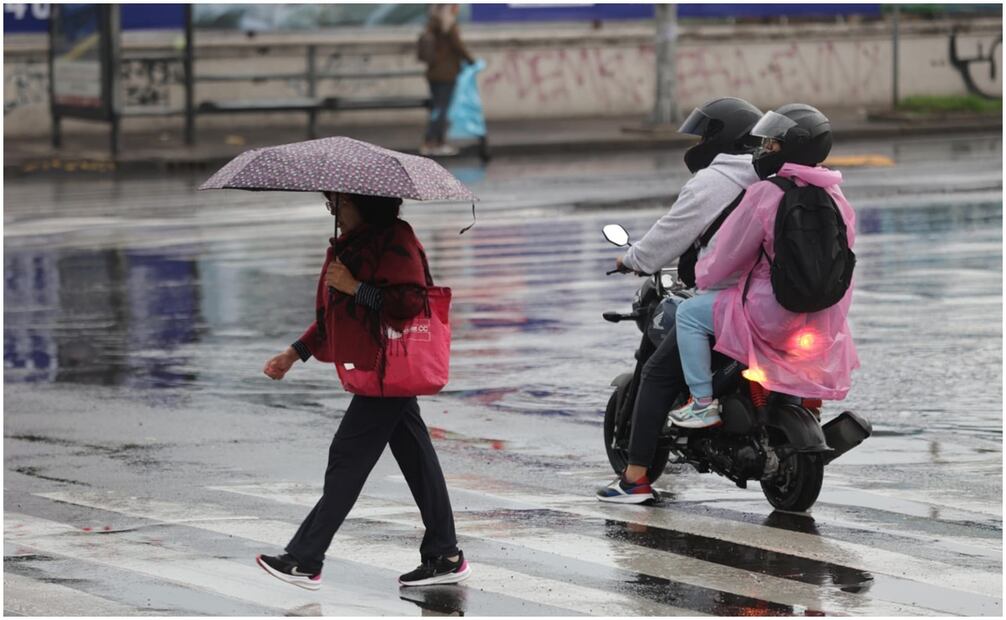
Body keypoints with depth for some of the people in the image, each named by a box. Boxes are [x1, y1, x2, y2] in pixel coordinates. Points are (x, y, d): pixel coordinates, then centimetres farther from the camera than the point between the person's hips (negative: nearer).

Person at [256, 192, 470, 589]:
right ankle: (444, 557, 14)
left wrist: (355, 287, -21)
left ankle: (305, 562, -3)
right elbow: (335, 316, 24)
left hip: (389, 368, -10)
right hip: (378, 368, 10)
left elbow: (411, 302, -22)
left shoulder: (394, 240, -13)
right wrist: (295, 353, 20)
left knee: (348, 458, -6)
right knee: (415, 457, 10)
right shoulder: (350, 245, 16)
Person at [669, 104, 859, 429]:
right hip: (826, 326, 8)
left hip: (774, 316, -8)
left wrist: (701, 277, 13)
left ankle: (702, 402, 0)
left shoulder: (766, 195, -15)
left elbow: (728, 253, -8)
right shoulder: (836, 197, 7)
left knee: (689, 312, 5)